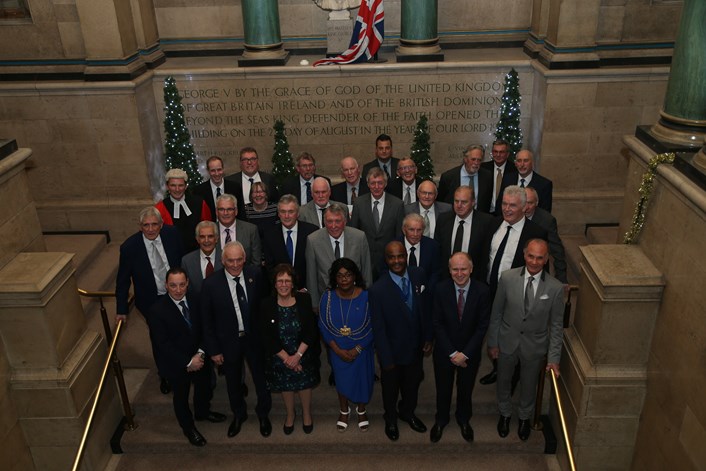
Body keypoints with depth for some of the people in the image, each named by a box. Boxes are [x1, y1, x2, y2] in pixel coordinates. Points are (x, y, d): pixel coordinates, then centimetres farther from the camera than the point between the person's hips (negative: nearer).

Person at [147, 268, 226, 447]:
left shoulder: (195, 301, -12)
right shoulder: (157, 311, -26)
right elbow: (163, 344, -23)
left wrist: (201, 353, -17)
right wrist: (188, 362, -22)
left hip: (199, 357, 5)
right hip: (177, 363, -4)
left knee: (204, 387, 26)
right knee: (181, 396, 18)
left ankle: (203, 412, 57)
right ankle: (188, 427, 45)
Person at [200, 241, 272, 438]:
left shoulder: (255, 274, -15)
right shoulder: (211, 284, -20)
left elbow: (263, 301, 0)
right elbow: (207, 320, -10)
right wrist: (213, 350, -7)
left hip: (255, 337, 1)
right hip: (228, 341, -1)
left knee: (261, 377, 19)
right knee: (233, 381, 22)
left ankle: (263, 414, 46)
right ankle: (238, 415, 49)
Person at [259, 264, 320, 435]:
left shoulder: (304, 300, -15)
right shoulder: (266, 305, -15)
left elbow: (311, 331, -13)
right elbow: (267, 338, -13)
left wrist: (297, 355, -18)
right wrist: (286, 358, -15)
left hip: (303, 355, 0)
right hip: (279, 357, 0)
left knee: (305, 384, 17)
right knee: (285, 386, 19)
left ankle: (306, 414, 45)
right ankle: (290, 415, 46)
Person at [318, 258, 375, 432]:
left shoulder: (366, 297, -21)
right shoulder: (328, 297, -16)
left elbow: (373, 327, -14)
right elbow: (323, 326, -8)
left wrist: (357, 349, -15)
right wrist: (338, 350, -13)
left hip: (361, 350, -1)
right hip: (338, 350, 1)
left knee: (362, 378, 17)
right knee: (342, 379, 20)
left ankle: (361, 410, 46)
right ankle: (344, 410, 47)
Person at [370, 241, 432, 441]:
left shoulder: (419, 276, -14)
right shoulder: (378, 290, -27)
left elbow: (426, 308, -1)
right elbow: (378, 329, -19)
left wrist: (428, 337, 2)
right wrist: (386, 359, -15)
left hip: (416, 346, 4)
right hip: (393, 349, -4)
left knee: (413, 382, 27)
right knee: (390, 386, 22)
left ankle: (408, 412, 56)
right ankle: (391, 419, 51)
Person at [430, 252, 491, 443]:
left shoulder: (482, 291, -18)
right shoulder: (441, 289, -17)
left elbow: (482, 326, -13)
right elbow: (438, 324, -12)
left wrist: (465, 354, -15)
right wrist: (452, 353, -15)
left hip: (470, 352, 0)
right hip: (445, 351, 0)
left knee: (466, 389, 22)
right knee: (443, 389, 20)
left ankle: (463, 419, 49)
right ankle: (441, 420, 46)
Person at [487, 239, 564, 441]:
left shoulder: (555, 288, -18)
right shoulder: (507, 278, -17)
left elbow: (556, 326, -9)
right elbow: (496, 313, -7)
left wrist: (554, 358, -9)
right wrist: (492, 342, -2)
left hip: (534, 347, 0)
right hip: (507, 343, 1)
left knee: (528, 386, 22)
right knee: (503, 382, 22)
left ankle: (525, 417, 51)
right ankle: (505, 414, 50)